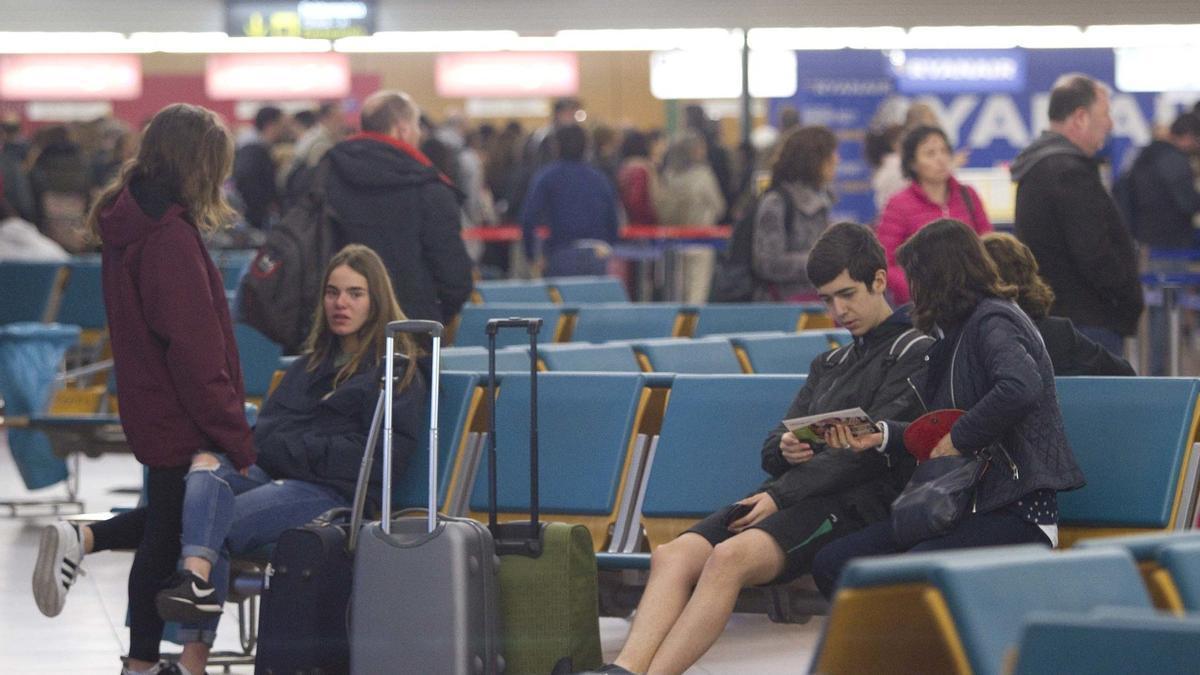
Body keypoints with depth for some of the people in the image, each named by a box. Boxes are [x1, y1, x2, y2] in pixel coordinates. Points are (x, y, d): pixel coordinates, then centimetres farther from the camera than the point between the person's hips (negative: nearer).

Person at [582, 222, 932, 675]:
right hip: (789, 496, 7)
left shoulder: (915, 353, 4)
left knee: (729, 557, -34)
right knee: (673, 554, -20)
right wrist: (784, 449, -5)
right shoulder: (829, 365, 29)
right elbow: (772, 448, 22)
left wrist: (781, 495, -12)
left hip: (853, 502, -7)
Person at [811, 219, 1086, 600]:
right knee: (832, 565, -7)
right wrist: (882, 436, 7)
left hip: (1015, 512, -10)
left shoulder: (993, 321, -9)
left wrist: (958, 438, -20)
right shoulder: (956, 333, 20)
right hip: (961, 506, 10)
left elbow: (1020, 388, -30)